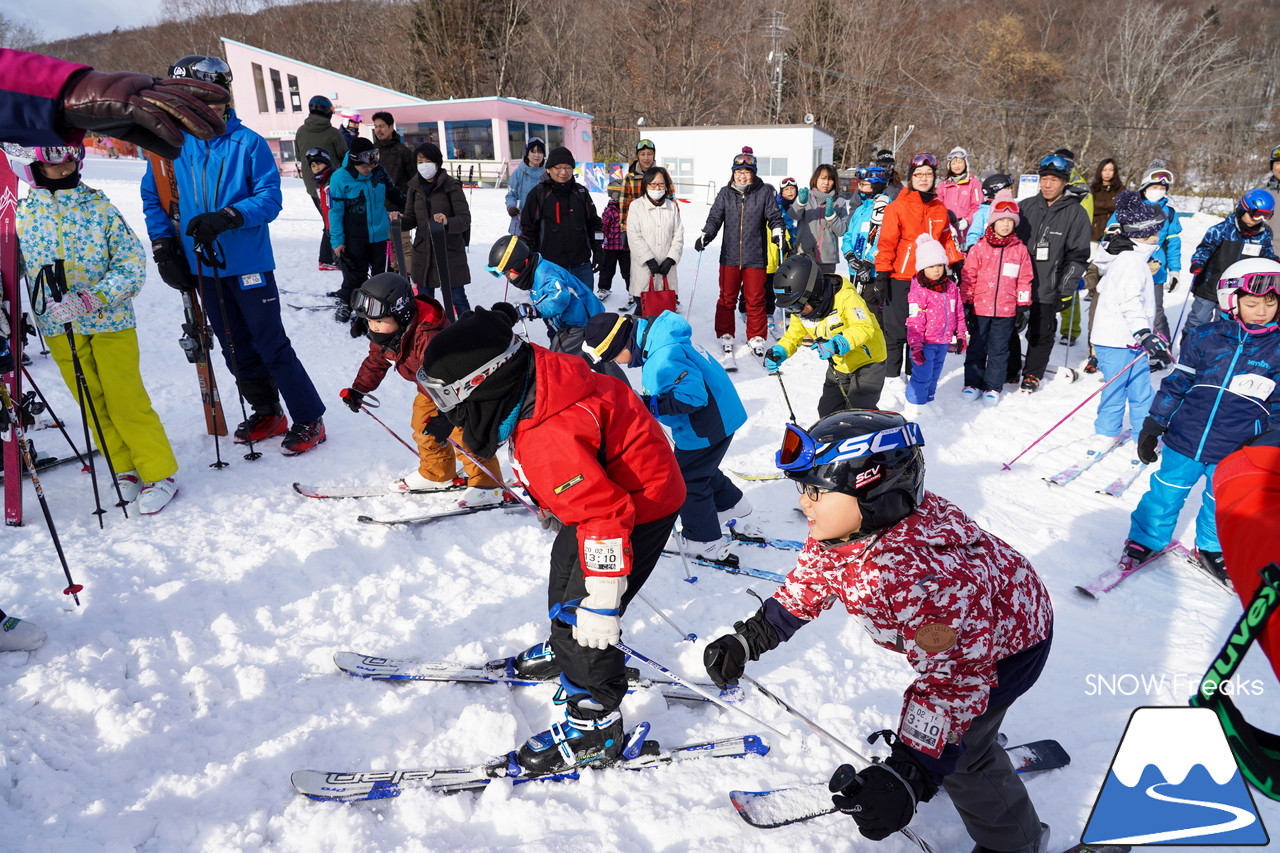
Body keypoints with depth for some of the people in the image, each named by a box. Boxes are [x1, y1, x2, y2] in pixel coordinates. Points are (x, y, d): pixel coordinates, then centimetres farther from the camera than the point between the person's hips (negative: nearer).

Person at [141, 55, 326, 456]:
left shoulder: (247, 143, -8)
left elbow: (270, 198, -11)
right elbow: (152, 197, 12)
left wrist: (226, 217, -25)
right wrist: (163, 245, 2)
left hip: (248, 264, -5)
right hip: (203, 266, 5)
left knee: (271, 344, -4)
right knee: (236, 348, 12)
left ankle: (308, 420, 7)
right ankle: (267, 414, 27)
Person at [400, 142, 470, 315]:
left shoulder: (451, 186, -9)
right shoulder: (415, 186, 7)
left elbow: (465, 219, -14)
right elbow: (412, 218, 11)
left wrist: (447, 222, -34)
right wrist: (399, 221, -12)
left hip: (450, 252, -5)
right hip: (423, 252, 5)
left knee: (457, 297, 3)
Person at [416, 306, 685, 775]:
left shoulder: (549, 443, -38)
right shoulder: (532, 377, -10)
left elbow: (606, 520, -35)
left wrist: (601, 605, -28)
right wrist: (552, 503, 26)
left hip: (640, 506, -10)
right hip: (610, 483, 10)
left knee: (580, 614, -6)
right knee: (564, 578, 26)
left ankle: (595, 727, 12)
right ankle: (568, 656, 51)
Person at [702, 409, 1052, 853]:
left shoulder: (920, 577, -47)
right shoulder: (844, 526, -21)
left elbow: (954, 679, -40)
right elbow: (810, 581, -6)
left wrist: (908, 774, -41)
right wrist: (749, 638, -7)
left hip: (1011, 640, -8)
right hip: (953, 633, 8)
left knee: (957, 754, 4)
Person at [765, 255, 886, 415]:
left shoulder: (845, 296, -29)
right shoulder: (800, 310, -9)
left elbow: (864, 327, -35)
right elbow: (793, 336, 0)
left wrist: (837, 345, -51)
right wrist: (779, 352, -21)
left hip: (868, 362, -7)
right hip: (839, 366, 7)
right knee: (827, 413, 8)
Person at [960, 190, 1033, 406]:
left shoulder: (1020, 250, 4)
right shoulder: (979, 248, -1)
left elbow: (1024, 280, 7)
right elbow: (968, 277, 0)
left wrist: (1023, 306, 5)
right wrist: (965, 304, -3)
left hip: (1006, 310, 1)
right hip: (980, 307, -1)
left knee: (998, 350, 8)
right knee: (977, 347, 10)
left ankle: (993, 386, 18)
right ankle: (973, 382, 22)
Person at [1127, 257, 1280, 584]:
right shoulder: (1205, 336, -3)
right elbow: (1177, 382, 3)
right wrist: (1154, 425, 3)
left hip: (1236, 452, 1)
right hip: (1185, 439, 0)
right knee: (1166, 493, 10)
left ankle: (1211, 548, 39)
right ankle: (1146, 538, 30)